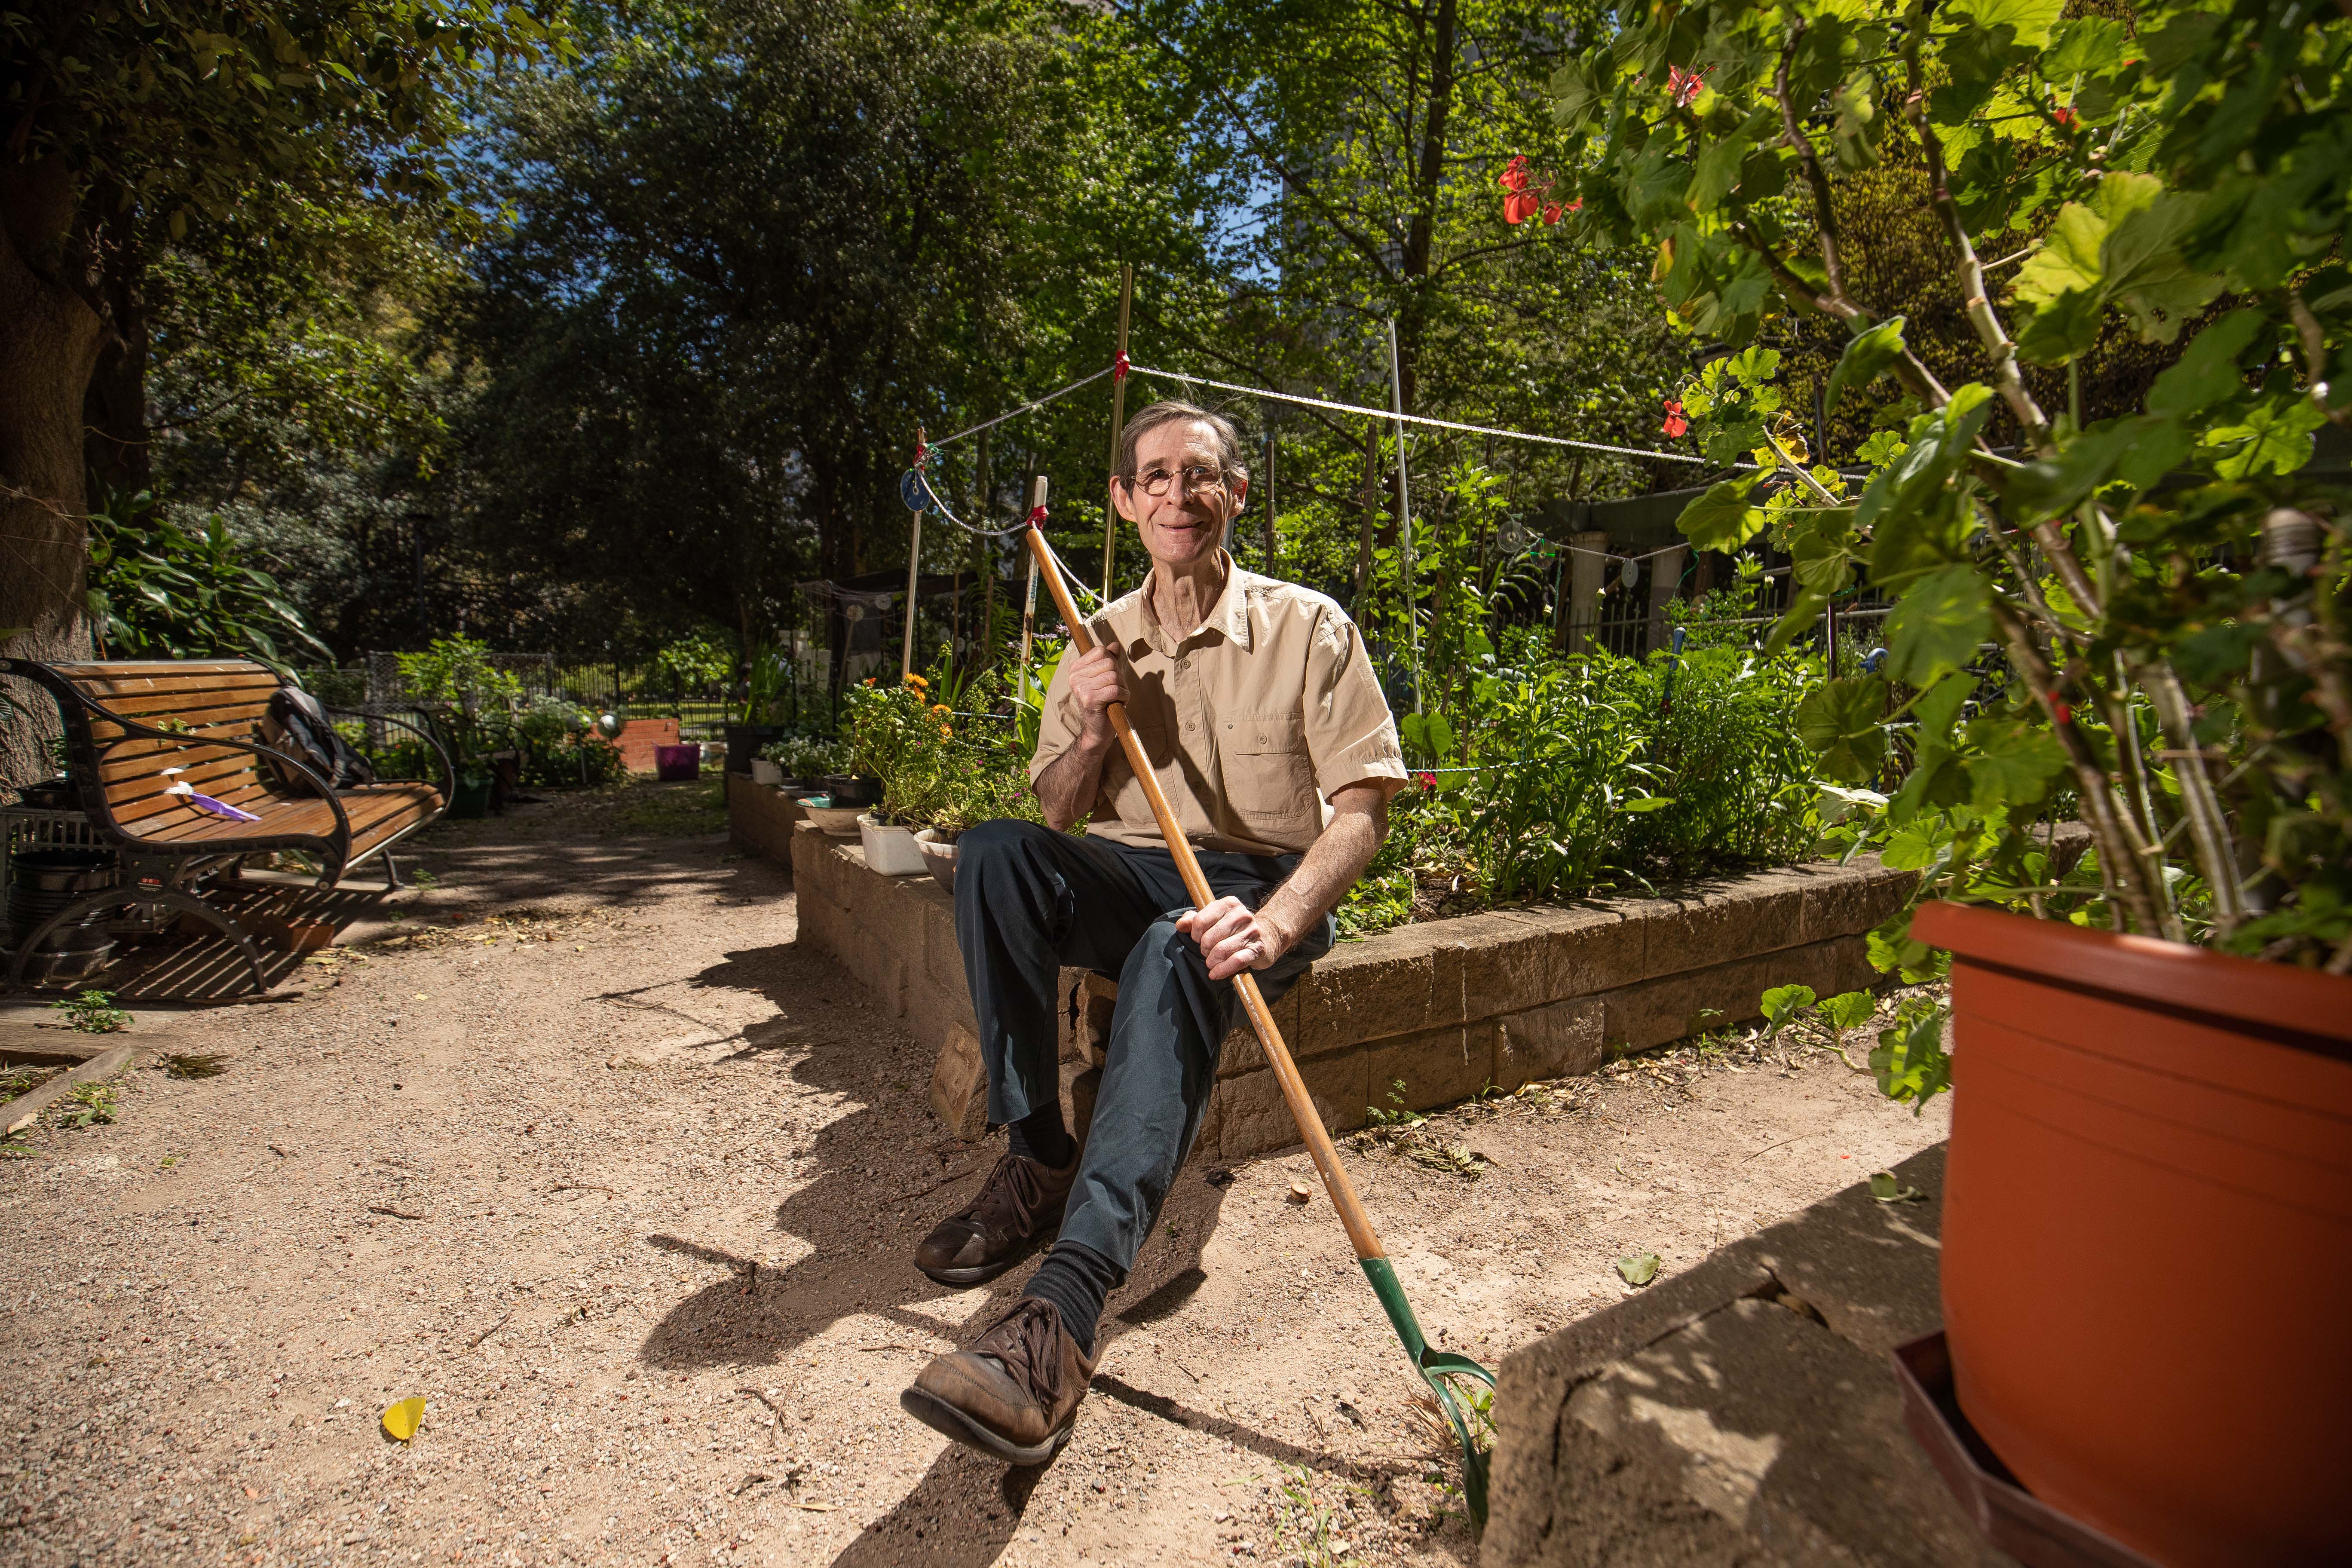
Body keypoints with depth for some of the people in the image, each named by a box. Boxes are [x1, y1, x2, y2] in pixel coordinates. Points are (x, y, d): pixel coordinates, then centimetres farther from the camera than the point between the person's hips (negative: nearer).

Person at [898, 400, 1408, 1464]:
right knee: (991, 850, -23)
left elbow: (1362, 807, -11)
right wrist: (1090, 736, -11)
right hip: (1136, 878, 4)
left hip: (1266, 888, -4)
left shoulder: (1308, 627, -3)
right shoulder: (1102, 642, 10)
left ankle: (1061, 1317, -45)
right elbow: (1056, 818, 11)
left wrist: (1275, 924, -29)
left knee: (1178, 958, -37)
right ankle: (1038, 1162, -19)